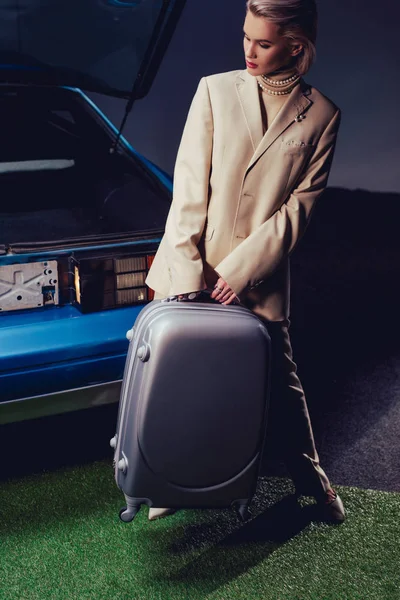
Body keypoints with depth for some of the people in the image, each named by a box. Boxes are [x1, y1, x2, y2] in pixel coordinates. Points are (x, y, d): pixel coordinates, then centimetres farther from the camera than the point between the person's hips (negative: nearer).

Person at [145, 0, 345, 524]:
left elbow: (300, 206, -3)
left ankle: (310, 476, 31)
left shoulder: (322, 116, 0)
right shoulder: (215, 90, 0)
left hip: (260, 278, -1)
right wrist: (185, 274, -12)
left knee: (280, 380, 9)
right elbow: (188, 188, -4)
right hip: (191, 269, 1)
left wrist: (243, 270, -12)